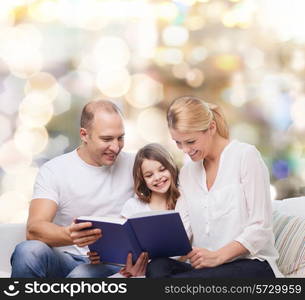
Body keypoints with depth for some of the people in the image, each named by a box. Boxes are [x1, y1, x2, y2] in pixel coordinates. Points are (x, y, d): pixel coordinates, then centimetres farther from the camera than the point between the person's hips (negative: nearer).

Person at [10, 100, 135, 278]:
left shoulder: (133, 165, 5)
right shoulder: (53, 170, -2)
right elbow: (34, 229, -15)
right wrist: (69, 235, -37)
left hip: (113, 263, 0)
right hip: (66, 260, 0)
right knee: (28, 251, -32)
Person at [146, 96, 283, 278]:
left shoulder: (246, 155, -1)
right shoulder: (187, 172, 18)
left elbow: (260, 228, -8)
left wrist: (217, 256, -20)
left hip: (252, 263, -5)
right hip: (205, 266, 5)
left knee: (175, 282, -34)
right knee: (157, 267, -30)